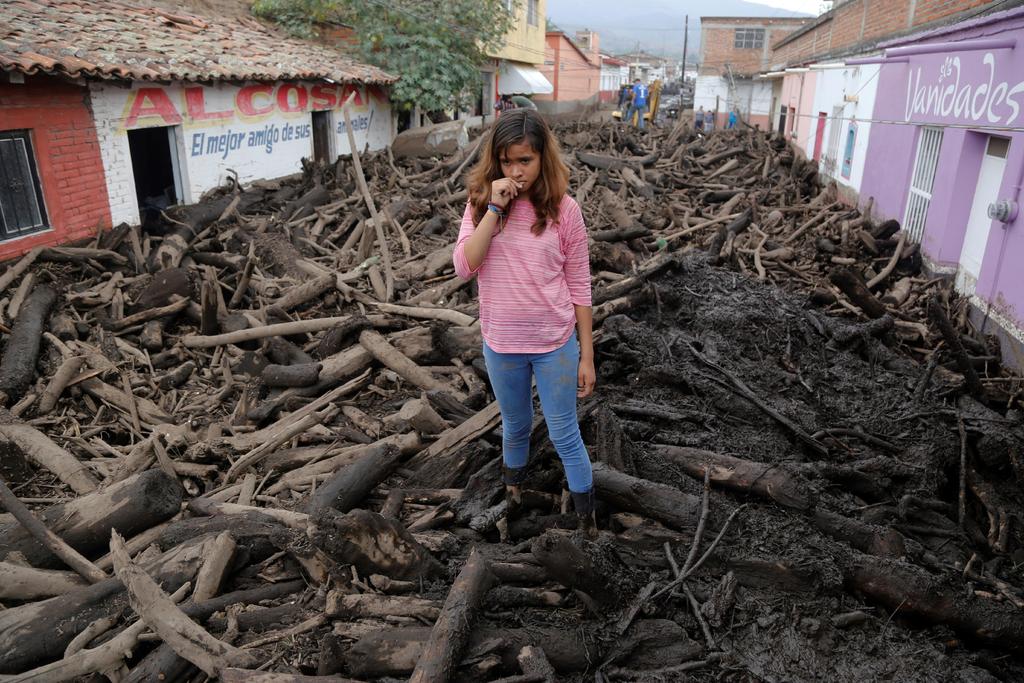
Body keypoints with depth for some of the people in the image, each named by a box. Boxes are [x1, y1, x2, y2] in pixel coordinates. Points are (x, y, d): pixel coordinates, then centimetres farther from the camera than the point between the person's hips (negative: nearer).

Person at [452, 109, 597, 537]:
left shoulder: (563, 210, -10)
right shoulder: (481, 203, -6)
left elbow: (579, 287, -5)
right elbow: (464, 268, -18)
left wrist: (586, 356, -3)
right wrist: (494, 208, -26)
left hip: (555, 345, -2)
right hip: (501, 345, 2)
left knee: (565, 436, 11)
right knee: (515, 426, 23)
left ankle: (587, 517, 32)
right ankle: (512, 489, 51)